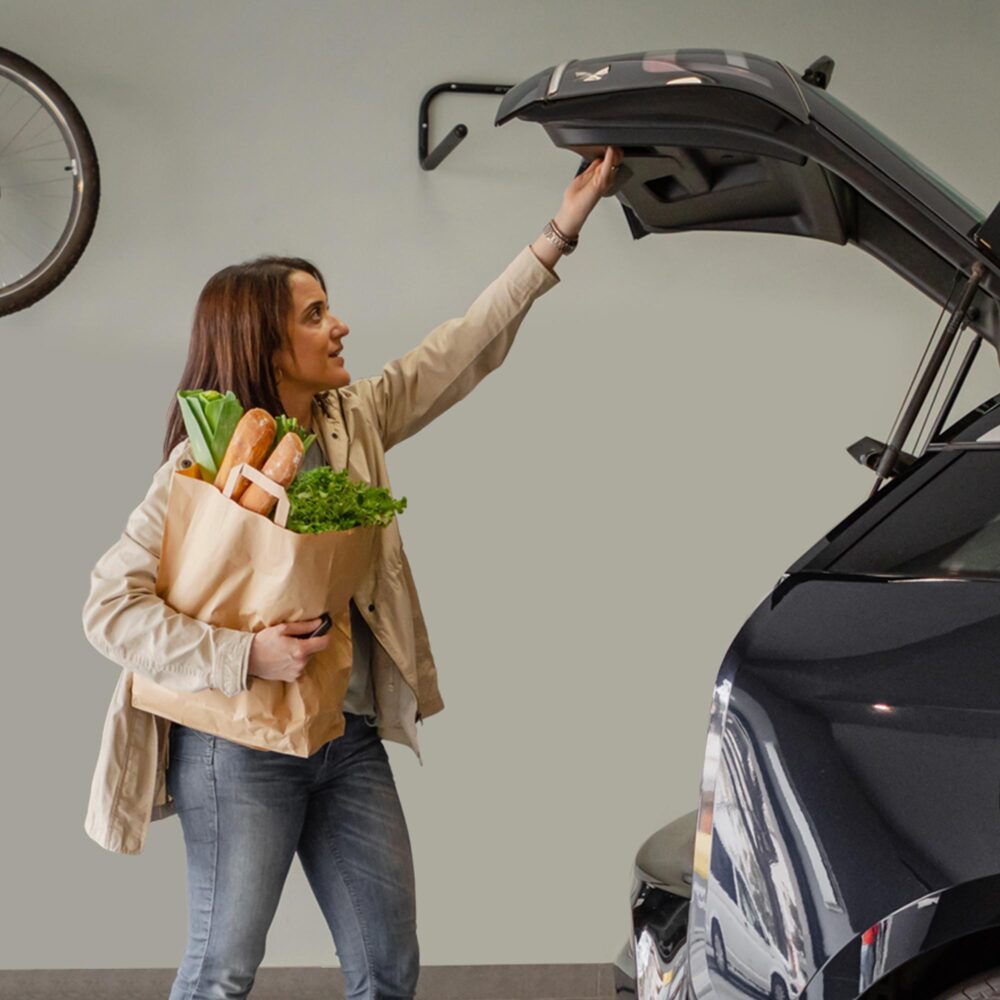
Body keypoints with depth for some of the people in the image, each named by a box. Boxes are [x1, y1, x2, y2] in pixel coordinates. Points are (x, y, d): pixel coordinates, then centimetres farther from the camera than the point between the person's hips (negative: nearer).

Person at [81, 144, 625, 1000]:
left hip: (351, 738, 6)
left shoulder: (353, 424, 6)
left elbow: (468, 347, 7)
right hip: (243, 746, -6)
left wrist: (560, 234, 4)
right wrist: (245, 656, -26)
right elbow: (110, 607, -15)